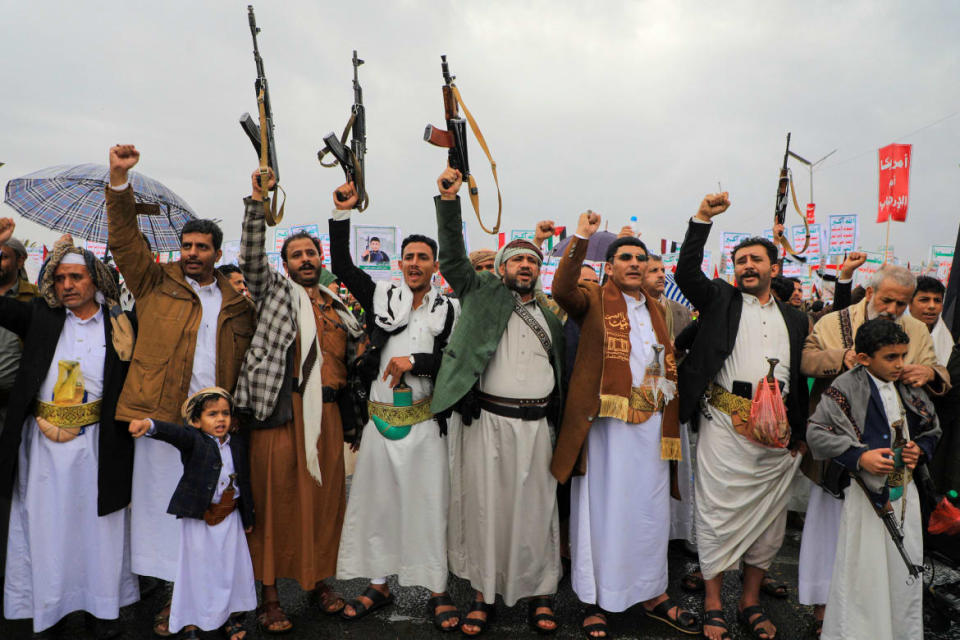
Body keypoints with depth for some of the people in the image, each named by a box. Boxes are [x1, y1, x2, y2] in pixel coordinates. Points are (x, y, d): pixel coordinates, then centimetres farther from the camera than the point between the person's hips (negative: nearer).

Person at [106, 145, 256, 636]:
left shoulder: (238, 301, 12)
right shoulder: (155, 282, 10)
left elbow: (250, 360, 13)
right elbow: (125, 237, 2)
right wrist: (119, 179, -9)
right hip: (158, 416, -1)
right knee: (160, 505, 4)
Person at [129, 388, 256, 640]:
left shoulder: (238, 443, 2)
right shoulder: (193, 440, -10)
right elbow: (175, 433, -33)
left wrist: (248, 517, 15)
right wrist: (150, 425, -55)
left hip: (230, 517, 4)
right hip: (198, 518, -4)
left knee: (233, 567, 13)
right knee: (196, 569, 7)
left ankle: (233, 615, 34)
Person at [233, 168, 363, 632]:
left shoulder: (337, 308, 18)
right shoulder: (275, 291, 8)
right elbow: (251, 257, -9)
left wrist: (351, 420, 17)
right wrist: (257, 202, -18)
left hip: (327, 412, 4)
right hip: (281, 410, -4)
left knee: (326, 497, 9)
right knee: (275, 498, 0)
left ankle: (319, 579, 26)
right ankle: (269, 595, 11)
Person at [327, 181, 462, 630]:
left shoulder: (449, 309, 0)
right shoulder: (381, 296, 6)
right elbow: (342, 266, 4)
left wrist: (414, 361, -15)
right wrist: (342, 213, -2)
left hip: (424, 421, -2)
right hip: (381, 420, 2)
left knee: (428, 505, 4)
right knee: (376, 503, 11)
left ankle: (437, 593, 19)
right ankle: (379, 588, 29)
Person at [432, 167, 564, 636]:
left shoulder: (550, 318, 18)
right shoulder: (483, 293, 8)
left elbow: (560, 372, 20)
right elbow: (452, 259, -3)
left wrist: (557, 418, 11)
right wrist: (448, 202, -13)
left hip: (535, 425, 3)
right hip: (487, 421, -3)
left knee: (535, 511, 8)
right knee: (485, 508, 5)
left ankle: (539, 594, 23)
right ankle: (483, 594, 20)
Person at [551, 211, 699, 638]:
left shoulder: (657, 310, 19)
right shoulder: (594, 302, 2)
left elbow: (669, 365, 21)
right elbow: (562, 289, -20)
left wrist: (670, 425, 12)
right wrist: (580, 238, -24)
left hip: (651, 425, 5)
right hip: (605, 422, -5)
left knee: (651, 511, 13)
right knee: (602, 510, 3)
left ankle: (653, 595, 28)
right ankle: (596, 602, 15)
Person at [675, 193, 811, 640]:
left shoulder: (795, 319, 18)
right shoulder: (721, 300, 9)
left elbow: (803, 376, 17)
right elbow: (686, 272, -7)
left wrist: (799, 434, 9)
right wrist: (702, 220, -13)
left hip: (778, 432, 4)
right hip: (726, 426, -4)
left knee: (769, 519, 11)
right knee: (720, 516, 0)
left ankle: (750, 603, 27)